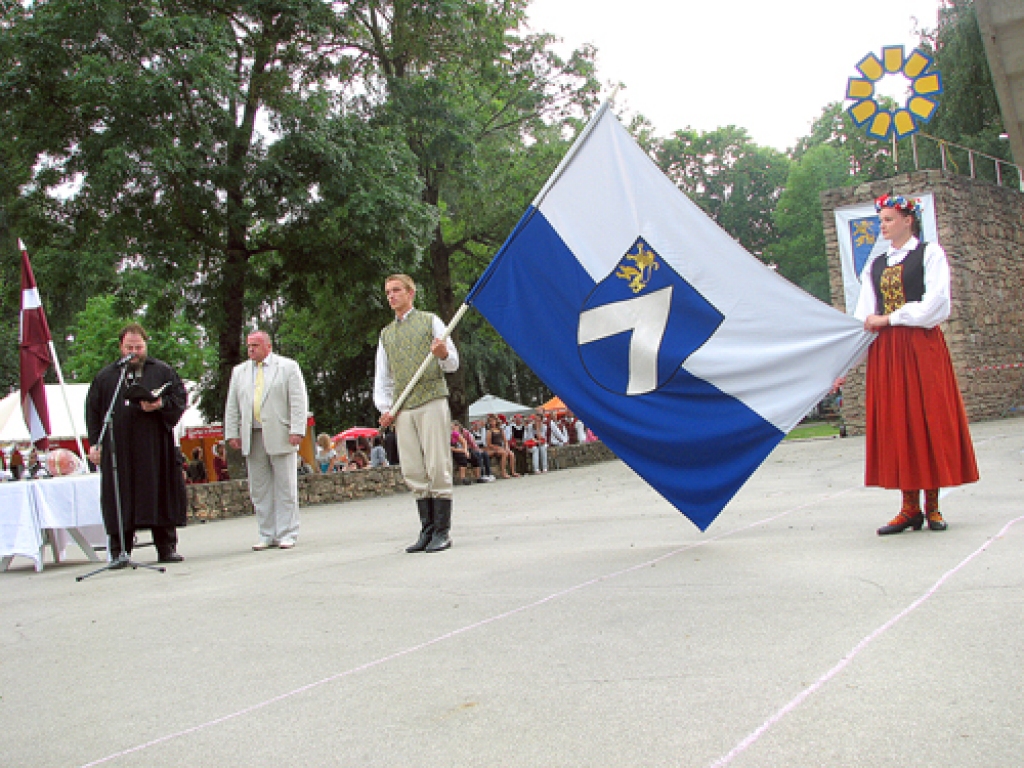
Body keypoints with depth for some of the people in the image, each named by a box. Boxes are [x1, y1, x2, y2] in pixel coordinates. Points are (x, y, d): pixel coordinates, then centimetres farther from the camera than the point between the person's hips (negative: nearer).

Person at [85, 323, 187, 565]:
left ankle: (166, 547, 8)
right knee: (120, 499, -2)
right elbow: (93, 410, 12)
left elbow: (180, 399, 6)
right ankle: (119, 551, 3)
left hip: (156, 447, -1)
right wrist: (94, 442, 3)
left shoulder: (162, 371, 11)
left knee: (161, 493, 1)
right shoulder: (105, 376, 14)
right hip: (118, 449, 1)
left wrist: (160, 405, -13)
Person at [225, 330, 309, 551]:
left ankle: (287, 534, 5)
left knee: (285, 487, -1)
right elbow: (232, 406, 17)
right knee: (259, 489, 4)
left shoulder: (288, 367, 6)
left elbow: (298, 400, -1)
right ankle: (266, 535, 10)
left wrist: (297, 431, -10)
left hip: (280, 436, -4)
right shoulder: (239, 371, 19)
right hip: (252, 437, 4)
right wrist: (232, 433, 7)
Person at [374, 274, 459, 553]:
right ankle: (427, 530, 6)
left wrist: (443, 355, -17)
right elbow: (382, 376, 23)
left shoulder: (430, 321, 11)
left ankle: (442, 532, -4)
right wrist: (384, 408, 7)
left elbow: (453, 363, 7)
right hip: (403, 409, 4)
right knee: (414, 472, 1)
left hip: (431, 401, -4)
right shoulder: (386, 334, 23)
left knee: (438, 467, -8)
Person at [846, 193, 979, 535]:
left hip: (922, 346, -4)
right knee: (895, 424, 0)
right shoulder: (875, 265, 16)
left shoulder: (930, 253, 4)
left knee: (928, 419, -3)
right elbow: (863, 316, 11)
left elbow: (936, 303, -9)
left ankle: (932, 506, 3)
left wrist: (889, 318, -9)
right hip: (884, 352, 4)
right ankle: (910, 507, 4)